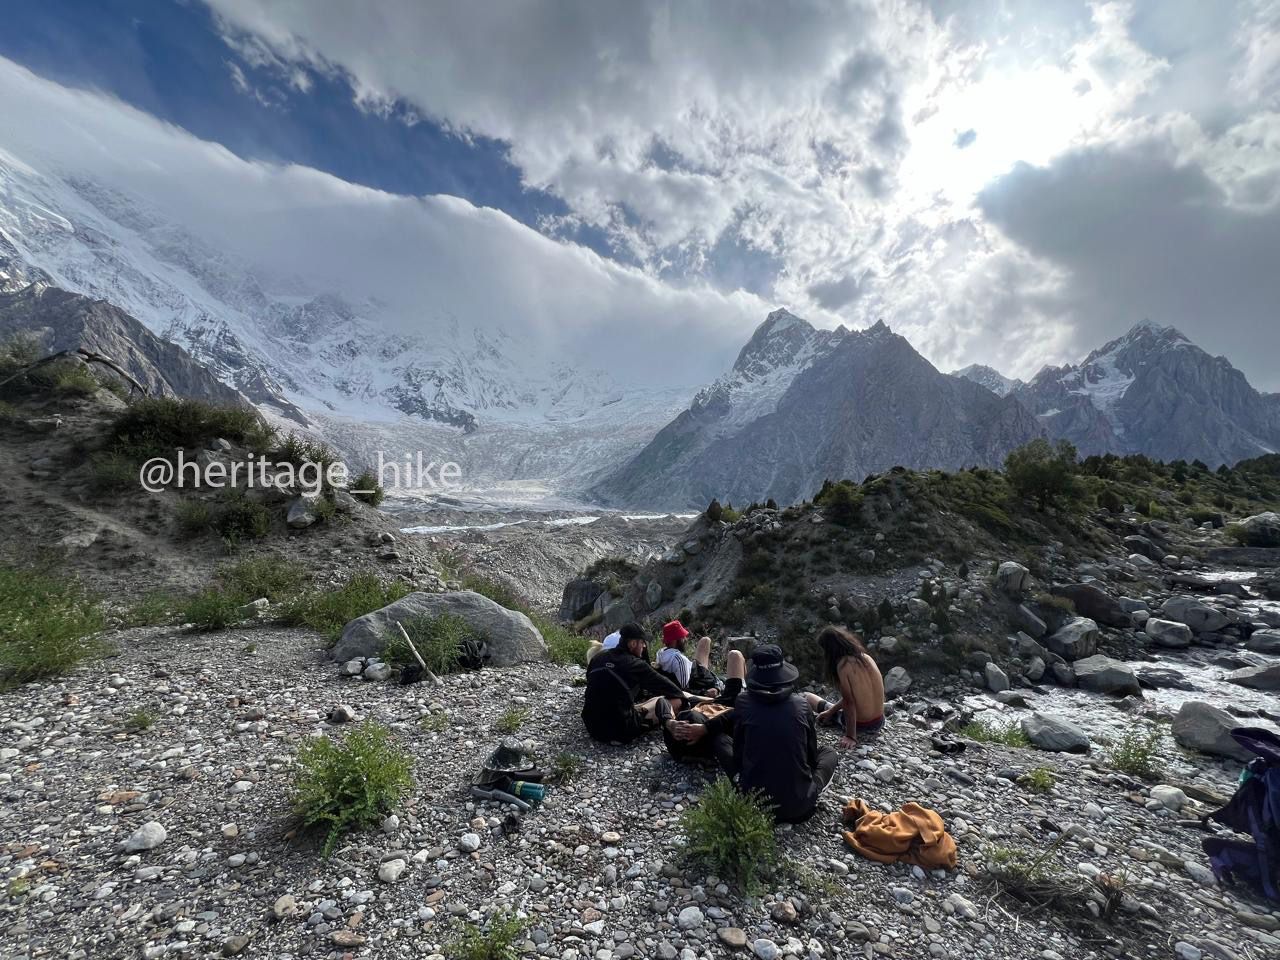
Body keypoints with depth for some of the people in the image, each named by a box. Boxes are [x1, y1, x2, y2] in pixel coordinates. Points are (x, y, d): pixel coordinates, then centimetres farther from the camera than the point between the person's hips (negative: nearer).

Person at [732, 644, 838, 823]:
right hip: (797, 806, 0)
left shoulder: (743, 701, -6)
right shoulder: (801, 704, -5)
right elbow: (812, 753, 10)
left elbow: (738, 754, 4)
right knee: (830, 753, 25)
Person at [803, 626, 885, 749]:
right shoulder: (865, 657, 1)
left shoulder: (843, 664, -20)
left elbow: (849, 702, -20)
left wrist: (851, 736, -14)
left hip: (860, 725, -8)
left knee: (807, 697, 11)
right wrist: (830, 711, 16)